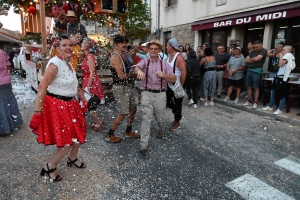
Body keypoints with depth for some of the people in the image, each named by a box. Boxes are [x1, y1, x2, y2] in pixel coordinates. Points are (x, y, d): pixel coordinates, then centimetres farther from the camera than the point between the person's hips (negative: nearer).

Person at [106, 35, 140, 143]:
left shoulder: (122, 55, 14)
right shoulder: (116, 57, -16)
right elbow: (121, 75, -22)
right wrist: (133, 75, -10)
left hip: (127, 86, 10)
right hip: (120, 88, -10)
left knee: (133, 108, 15)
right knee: (123, 113, -4)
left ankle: (128, 132, 31)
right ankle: (109, 135, 12)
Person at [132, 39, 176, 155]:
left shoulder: (164, 64, 6)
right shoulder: (145, 62, 5)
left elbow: (174, 79, -3)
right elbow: (136, 67, -19)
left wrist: (164, 75, -23)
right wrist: (139, 70, -43)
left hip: (160, 94, 1)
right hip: (147, 94, -1)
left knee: (160, 118, 15)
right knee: (146, 118, -5)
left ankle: (161, 131, 48)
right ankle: (144, 145, 1)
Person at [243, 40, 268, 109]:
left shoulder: (264, 51, -4)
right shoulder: (253, 51, 14)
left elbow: (256, 59, -16)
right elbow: (246, 60, 6)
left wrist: (250, 59, 3)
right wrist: (254, 60, -7)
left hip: (257, 71, -6)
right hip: (249, 70, 6)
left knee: (256, 88, -2)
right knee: (249, 87, 8)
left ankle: (255, 103, 2)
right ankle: (249, 101, 16)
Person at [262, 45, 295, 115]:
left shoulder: (288, 55, -8)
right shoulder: (287, 56, 20)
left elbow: (281, 64, -15)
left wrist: (281, 56, -2)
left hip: (282, 77, -10)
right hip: (279, 76, 10)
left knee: (282, 94, -2)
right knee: (273, 91, 13)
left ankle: (280, 110, 5)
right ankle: (270, 106, 22)